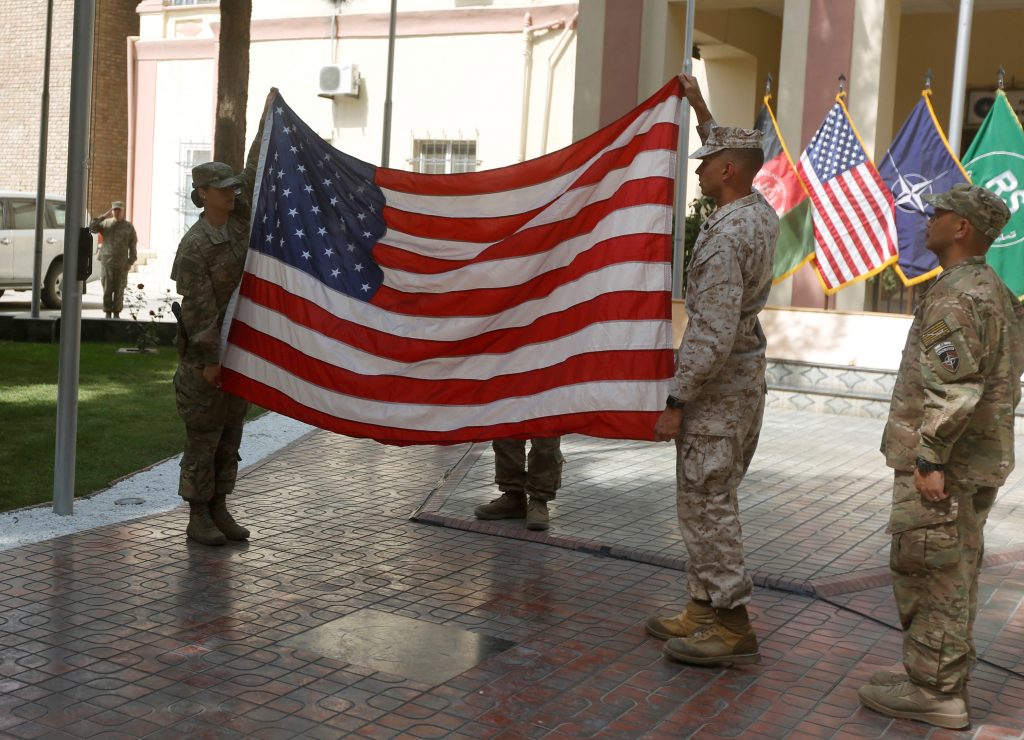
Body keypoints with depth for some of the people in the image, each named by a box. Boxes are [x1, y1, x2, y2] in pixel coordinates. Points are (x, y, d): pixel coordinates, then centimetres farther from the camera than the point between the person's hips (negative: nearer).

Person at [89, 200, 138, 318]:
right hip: (107, 264, 0)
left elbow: (133, 246, 6)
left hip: (122, 265, 0)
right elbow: (92, 227, -6)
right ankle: (107, 312, 10)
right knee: (107, 290, 2)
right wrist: (104, 216, -7)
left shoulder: (129, 226, 6)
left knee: (119, 291, 4)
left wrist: (131, 262, -1)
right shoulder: (106, 223, 8)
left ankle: (117, 313, 12)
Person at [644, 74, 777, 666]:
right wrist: (701, 109, 34)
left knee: (705, 501, -5)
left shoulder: (723, 238, -22)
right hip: (749, 378, 10)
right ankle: (706, 610, 22)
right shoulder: (763, 213, 6)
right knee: (712, 499, 15)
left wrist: (677, 401, -21)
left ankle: (732, 625, -1)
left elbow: (713, 333, -26)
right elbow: (732, 155, 30)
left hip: (716, 386, -10)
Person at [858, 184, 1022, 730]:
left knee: (928, 576, -3)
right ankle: (944, 682, 25)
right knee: (954, 574, 15)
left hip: (940, 464, -10)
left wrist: (929, 458, -23)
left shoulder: (954, 296, -18)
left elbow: (954, 387, -27)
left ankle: (933, 691, 4)